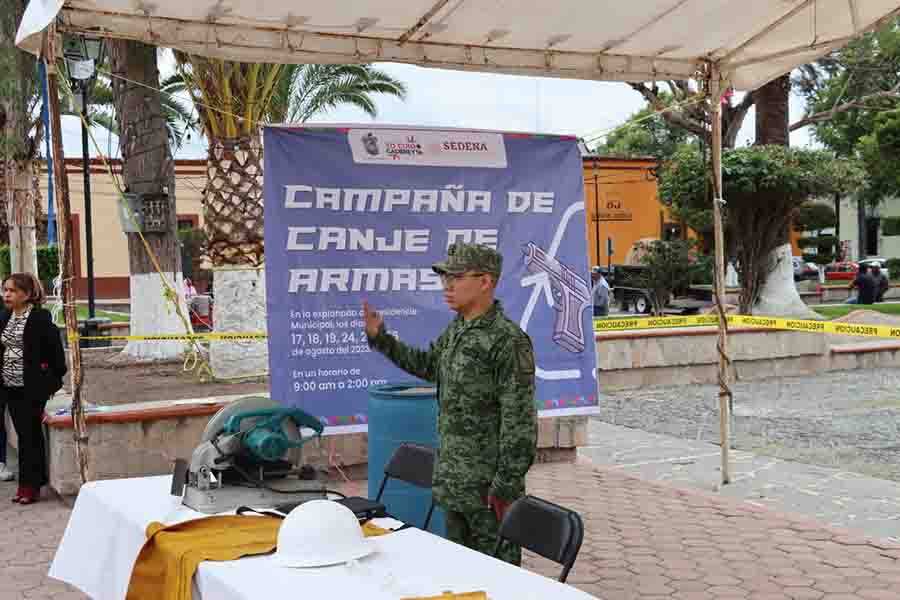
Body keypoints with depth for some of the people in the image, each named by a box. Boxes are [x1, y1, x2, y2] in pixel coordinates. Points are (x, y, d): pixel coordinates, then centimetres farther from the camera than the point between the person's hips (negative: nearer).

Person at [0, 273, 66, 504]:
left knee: (29, 435, -3)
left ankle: (30, 485, 3)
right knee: (26, 434, 12)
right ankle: (36, 479, 20)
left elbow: (55, 349, -10)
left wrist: (56, 378, -8)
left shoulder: (40, 318, -11)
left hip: (32, 387, -6)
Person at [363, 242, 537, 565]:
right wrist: (380, 338, 20)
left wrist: (506, 486, -20)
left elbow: (518, 422, -20)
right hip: (452, 480, 9)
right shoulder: (456, 329, 8)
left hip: (487, 486, -8)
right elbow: (427, 365, 27)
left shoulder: (508, 341, -19)